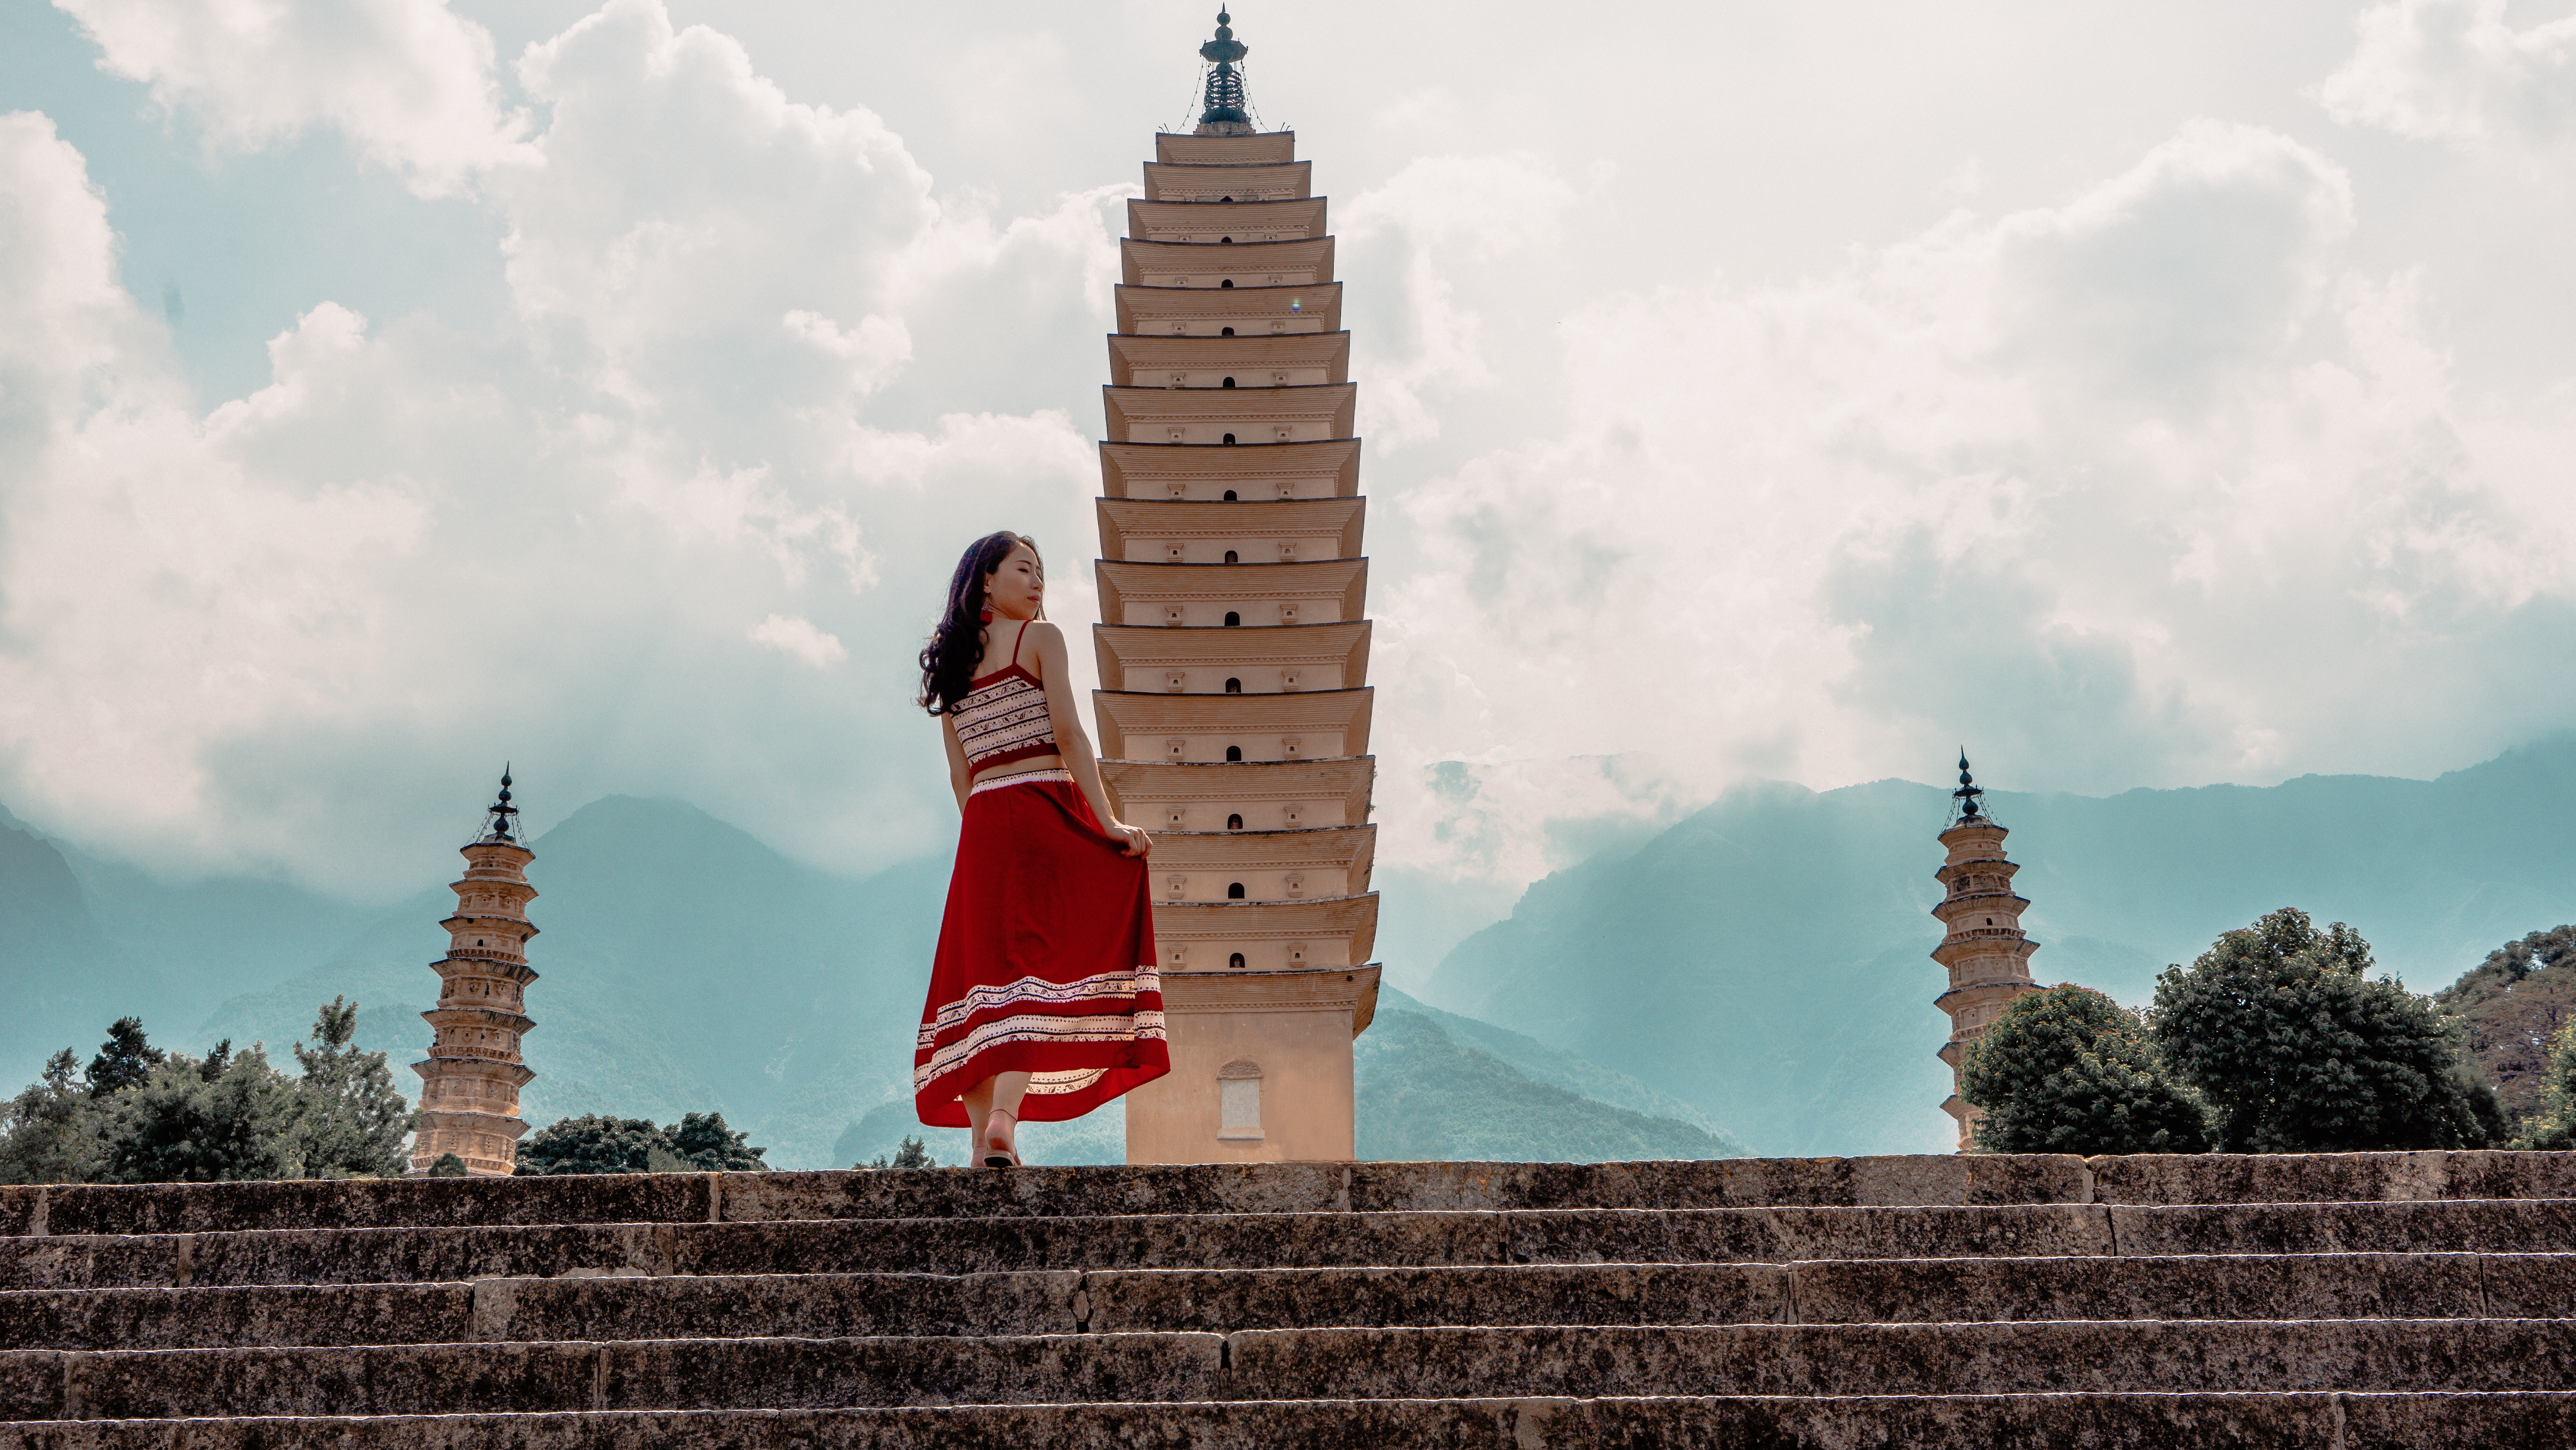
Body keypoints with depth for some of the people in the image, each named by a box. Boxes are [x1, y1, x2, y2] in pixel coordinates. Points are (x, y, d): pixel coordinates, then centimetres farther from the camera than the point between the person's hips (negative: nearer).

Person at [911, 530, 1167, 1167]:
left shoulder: (952, 662, 18)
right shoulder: (1042, 639, 1)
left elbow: (959, 776, 15)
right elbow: (1069, 736, -9)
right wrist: (1110, 823, -11)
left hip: (982, 829, 6)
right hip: (1044, 816, -6)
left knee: (987, 971, 6)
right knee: (1039, 960, -8)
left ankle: (983, 1136, 4)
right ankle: (1003, 1119, -23)